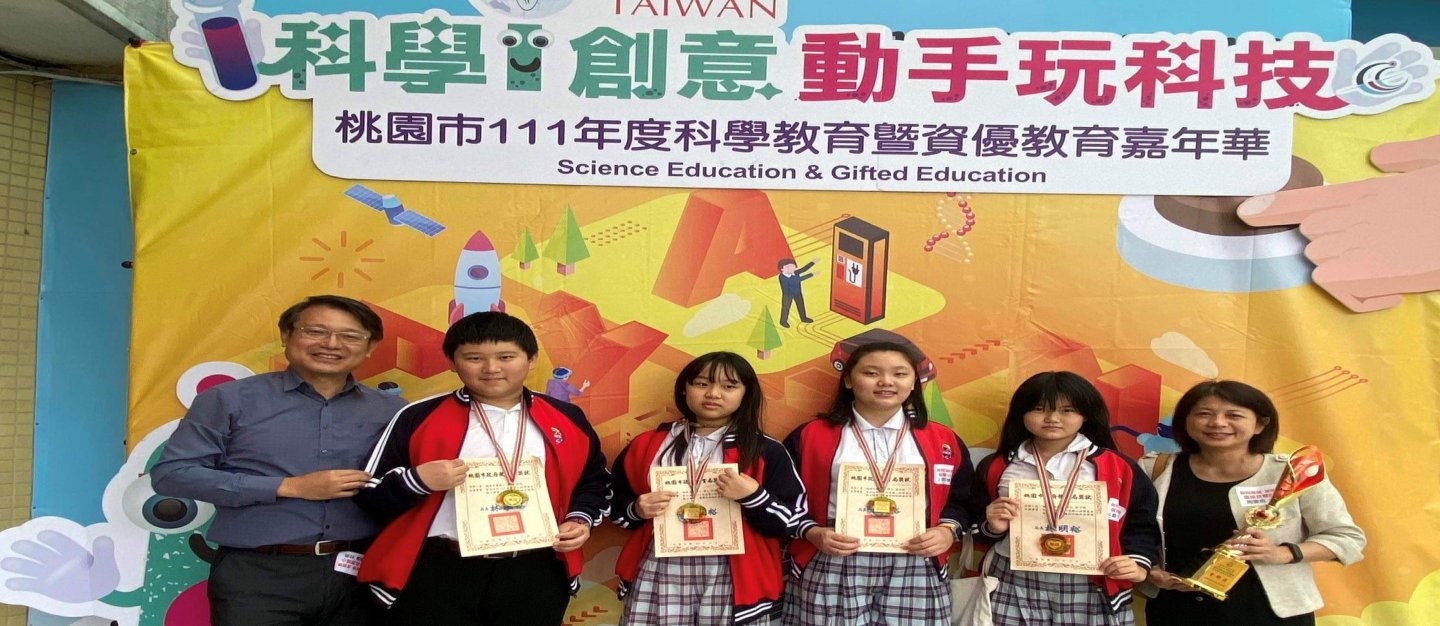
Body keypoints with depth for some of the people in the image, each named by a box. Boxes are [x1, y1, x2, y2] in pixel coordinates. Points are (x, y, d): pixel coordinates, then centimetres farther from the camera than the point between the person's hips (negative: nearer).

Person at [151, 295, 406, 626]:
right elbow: (170, 474, -6)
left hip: (359, 573, 3)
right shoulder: (230, 399, 0)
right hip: (258, 575, -2)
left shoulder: (391, 411, 6)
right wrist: (288, 487, -11)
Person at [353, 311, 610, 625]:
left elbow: (595, 480, 20)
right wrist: (416, 480, -18)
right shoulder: (419, 418, -2)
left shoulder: (566, 420, 5)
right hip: (435, 574, -2)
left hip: (534, 575, 2)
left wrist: (581, 518, 1)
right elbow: (368, 493, 0)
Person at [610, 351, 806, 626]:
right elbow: (616, 504, 13)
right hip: (658, 577, 2)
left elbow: (788, 522, -1)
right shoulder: (646, 446, 7)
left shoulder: (766, 452, 1)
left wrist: (752, 495, -17)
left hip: (734, 582, -1)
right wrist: (638, 510, -8)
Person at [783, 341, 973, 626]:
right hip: (831, 571, -1)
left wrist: (948, 530, -5)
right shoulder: (811, 436, 3)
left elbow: (960, 499, 13)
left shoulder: (943, 440, 9)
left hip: (916, 571, 2)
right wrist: (813, 533, -11)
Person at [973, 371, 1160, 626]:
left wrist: (1138, 563, -14)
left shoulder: (1118, 468, -1)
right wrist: (994, 528, -10)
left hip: (1090, 590, -1)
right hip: (1014, 586, 2)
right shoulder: (997, 467, 5)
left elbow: (1141, 526, 3)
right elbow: (981, 529, 11)